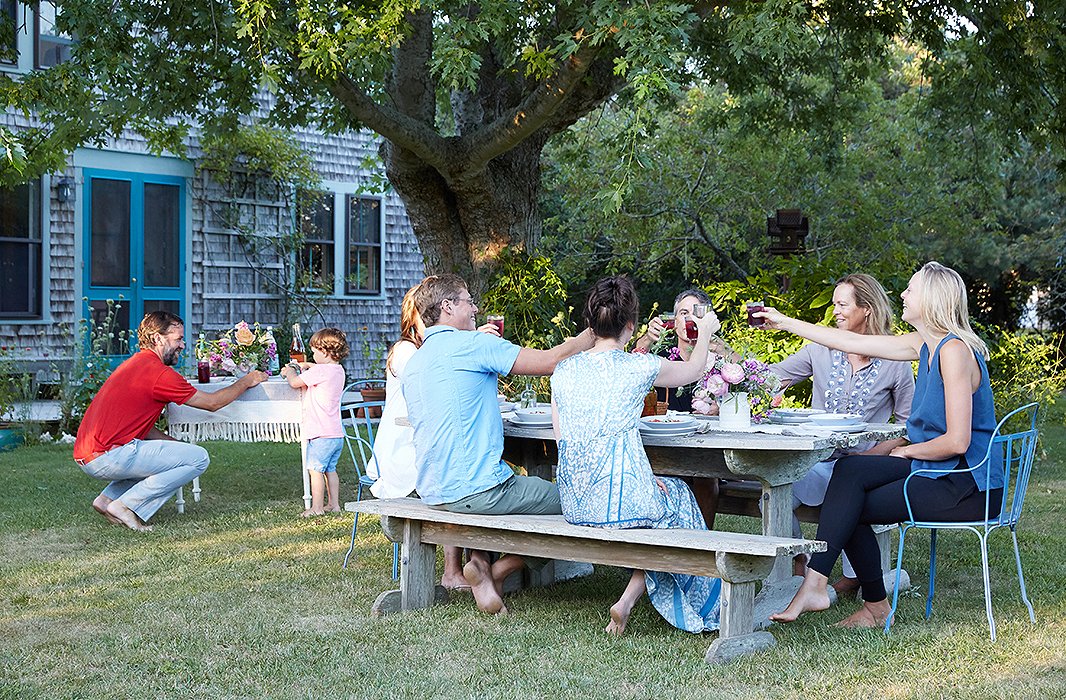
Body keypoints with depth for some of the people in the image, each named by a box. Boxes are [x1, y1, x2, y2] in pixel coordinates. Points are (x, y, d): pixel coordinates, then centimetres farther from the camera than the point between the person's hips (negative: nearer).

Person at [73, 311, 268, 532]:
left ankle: (107, 498, 14)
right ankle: (126, 506, -9)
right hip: (107, 457, -10)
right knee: (199, 458, -8)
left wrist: (177, 444, 13)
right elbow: (212, 402, -3)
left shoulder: (134, 364, 20)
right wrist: (246, 382, 12)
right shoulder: (159, 372, -11)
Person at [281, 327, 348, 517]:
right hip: (336, 433, 9)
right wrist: (305, 366, 28)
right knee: (330, 469, 16)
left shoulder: (319, 371, -16)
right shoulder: (338, 370, 12)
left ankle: (317, 507, -2)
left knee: (315, 469, -4)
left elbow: (295, 382, -9)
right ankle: (334, 504, 20)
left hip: (321, 434, -9)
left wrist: (289, 372, 10)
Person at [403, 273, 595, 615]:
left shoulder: (413, 363, 13)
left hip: (431, 492, 8)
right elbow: (551, 360, -12)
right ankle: (496, 571, 5)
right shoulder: (471, 344, -11)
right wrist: (597, 331, 2)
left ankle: (480, 563, 11)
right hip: (476, 490, -8)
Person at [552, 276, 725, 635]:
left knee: (663, 487, 31)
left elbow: (562, 437, 12)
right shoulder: (637, 366, -6)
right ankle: (627, 601, 16)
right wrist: (705, 333, 34)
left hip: (573, 504, 6)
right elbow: (693, 370, 13)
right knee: (677, 493, 26)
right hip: (622, 501, -5)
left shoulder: (564, 370, 6)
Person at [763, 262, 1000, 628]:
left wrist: (908, 451, -6)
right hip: (940, 472, 8)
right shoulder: (926, 345, 8)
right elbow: (853, 342, 15)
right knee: (850, 470, -4)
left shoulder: (954, 351, -20)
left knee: (853, 508, -6)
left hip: (967, 488, -8)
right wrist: (785, 322, 18)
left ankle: (876, 606, 6)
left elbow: (957, 442, -24)